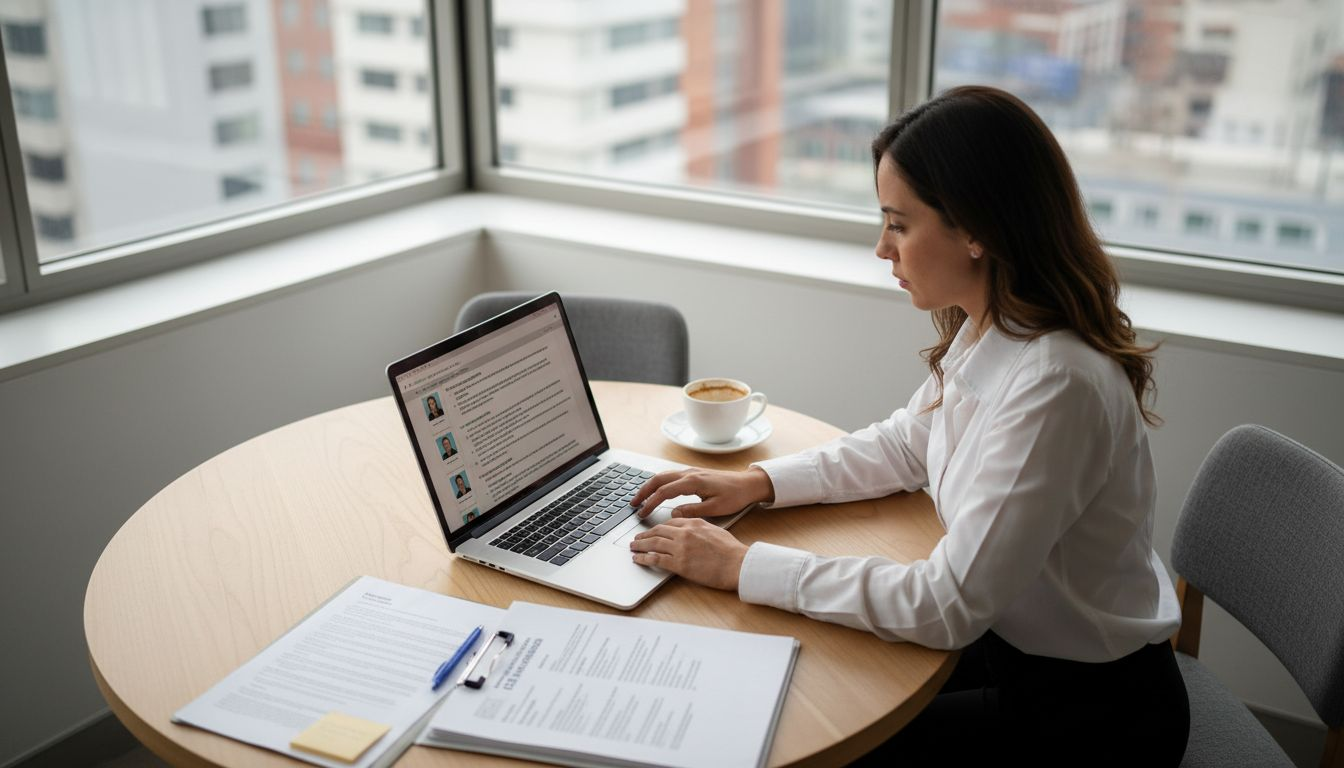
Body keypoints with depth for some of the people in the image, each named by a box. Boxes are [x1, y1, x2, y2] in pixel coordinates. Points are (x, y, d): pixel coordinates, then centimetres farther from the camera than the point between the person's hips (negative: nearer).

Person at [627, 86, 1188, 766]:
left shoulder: (1054, 384, -32)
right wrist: (756, 484, -1)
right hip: (1008, 639, 7)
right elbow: (904, 444, 12)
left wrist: (743, 567, -24)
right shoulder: (986, 333, -5)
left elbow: (948, 604, -29)